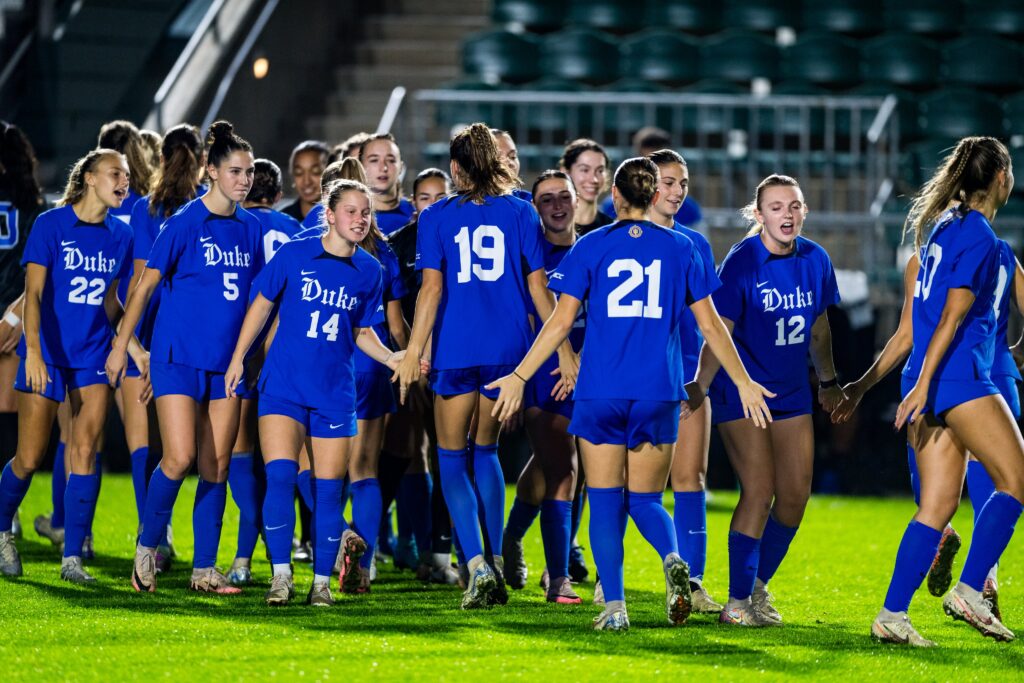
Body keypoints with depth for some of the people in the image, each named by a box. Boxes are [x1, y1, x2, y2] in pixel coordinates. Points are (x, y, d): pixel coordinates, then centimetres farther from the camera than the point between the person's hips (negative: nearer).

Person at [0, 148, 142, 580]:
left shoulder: (120, 236, 7)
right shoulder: (50, 225, -7)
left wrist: (134, 348, 8)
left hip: (93, 358, 4)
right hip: (46, 356, -3)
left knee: (85, 451, -7)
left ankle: (72, 557, -5)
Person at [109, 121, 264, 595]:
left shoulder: (250, 228, 8)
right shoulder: (185, 223, -7)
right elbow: (146, 285, -3)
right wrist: (120, 345, -3)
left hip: (226, 360, 5)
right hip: (179, 356, -5)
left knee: (216, 466, 3)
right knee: (179, 458, -14)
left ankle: (204, 569, 8)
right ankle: (147, 546, 7)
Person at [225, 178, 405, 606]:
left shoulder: (368, 271, 4)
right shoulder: (294, 255, -3)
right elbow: (262, 304, 7)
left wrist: (391, 358, -3)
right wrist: (238, 357, 6)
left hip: (334, 393, 2)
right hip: (284, 386, -2)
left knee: (328, 488, 2)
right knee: (280, 475, -15)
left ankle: (322, 582, 12)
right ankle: (281, 576, -8)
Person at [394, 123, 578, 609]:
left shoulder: (436, 217, 1)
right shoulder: (520, 213, 5)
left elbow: (431, 287, -7)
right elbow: (538, 286, 2)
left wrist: (414, 352, -6)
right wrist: (563, 350, 6)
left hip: (455, 350, -2)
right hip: (508, 349, 2)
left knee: (452, 460, 7)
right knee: (486, 451, 20)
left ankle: (478, 566, -11)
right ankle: (496, 564, 15)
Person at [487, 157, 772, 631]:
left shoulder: (592, 247, 1)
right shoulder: (680, 249, 5)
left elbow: (561, 322, -3)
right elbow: (710, 326, 6)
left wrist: (519, 377, 3)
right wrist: (743, 382, 15)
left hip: (600, 392, -1)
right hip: (658, 395, 1)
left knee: (606, 503, 5)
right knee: (645, 500, 12)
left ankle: (614, 606, -5)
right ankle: (673, 561, -19)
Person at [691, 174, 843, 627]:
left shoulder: (815, 260, 0)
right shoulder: (742, 262, -16)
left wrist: (828, 381, 23)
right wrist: (698, 390, -25)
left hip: (791, 392, 6)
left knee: (795, 494, 3)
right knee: (759, 491, -13)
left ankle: (760, 585, 21)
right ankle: (738, 602, -5)